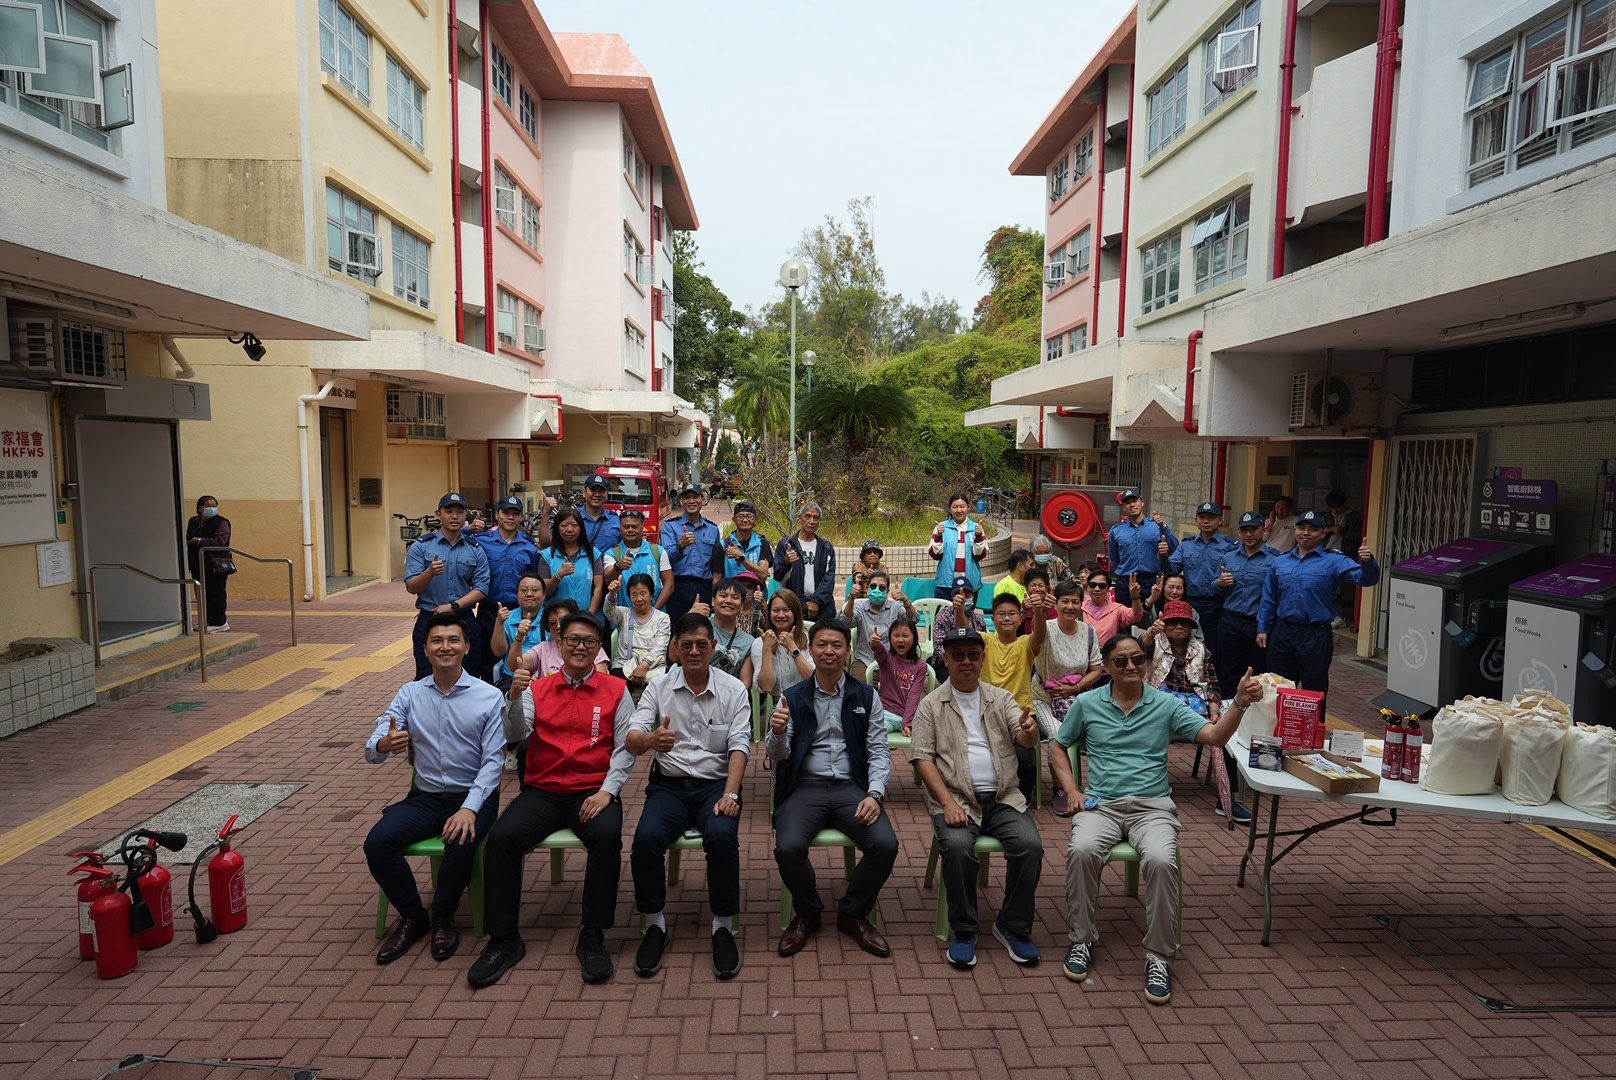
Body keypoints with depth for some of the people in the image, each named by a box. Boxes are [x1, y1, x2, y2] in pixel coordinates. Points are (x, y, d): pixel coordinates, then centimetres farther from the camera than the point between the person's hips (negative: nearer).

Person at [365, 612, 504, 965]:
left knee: (460, 844, -32)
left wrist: (469, 808, -25)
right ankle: (412, 916, 5)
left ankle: (443, 917, 0)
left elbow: (493, 761, -11)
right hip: (425, 796, 3)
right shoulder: (409, 694, 4)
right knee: (376, 844, -21)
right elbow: (371, 750, -3)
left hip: (473, 797, -3)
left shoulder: (489, 697, -6)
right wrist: (384, 745, -28)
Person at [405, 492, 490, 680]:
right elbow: (411, 587, -4)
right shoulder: (421, 547, 2)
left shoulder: (476, 550, 6)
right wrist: (430, 573, -24)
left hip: (465, 622, 2)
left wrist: (453, 606, -13)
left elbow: (481, 588, 0)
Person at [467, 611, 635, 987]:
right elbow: (514, 736, -1)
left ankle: (592, 936, -16)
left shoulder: (616, 689, 5)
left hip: (594, 792, -2)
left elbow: (625, 748, -1)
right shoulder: (537, 688, 10)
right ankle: (504, 939, -8)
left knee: (607, 836, -32)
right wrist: (515, 699, -18)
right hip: (542, 791, 2)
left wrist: (607, 791, -14)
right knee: (501, 837, -23)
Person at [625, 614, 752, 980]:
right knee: (646, 837, -28)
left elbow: (739, 746, -5)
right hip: (669, 784, 1)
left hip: (716, 782, -1)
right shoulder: (659, 686, 3)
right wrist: (651, 739, -32)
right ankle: (655, 924, -5)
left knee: (721, 836, -32)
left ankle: (723, 927, -11)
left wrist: (730, 794, -20)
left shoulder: (733, 689, 2)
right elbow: (632, 740, -7)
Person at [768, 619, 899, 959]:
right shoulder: (793, 697, 7)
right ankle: (806, 914, 6)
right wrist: (777, 733, -22)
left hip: (851, 787, 1)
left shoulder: (865, 696, 9)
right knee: (788, 847, -27)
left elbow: (879, 751, 6)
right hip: (805, 787, 0)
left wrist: (874, 793, -11)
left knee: (885, 845, -23)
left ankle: (853, 915, 5)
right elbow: (777, 756, 1)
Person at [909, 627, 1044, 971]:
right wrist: (948, 802, -15)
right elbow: (922, 758, -2)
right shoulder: (931, 704, 5)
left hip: (1003, 797, 3)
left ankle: (1013, 927, 0)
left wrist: (1029, 729, -29)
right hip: (955, 799, -2)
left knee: (1030, 845, -22)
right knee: (958, 847, -30)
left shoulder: (1001, 699, 13)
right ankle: (963, 930, -8)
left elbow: (1024, 740, -3)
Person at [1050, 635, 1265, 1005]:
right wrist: (1071, 788, 1)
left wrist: (1240, 703, -24)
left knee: (1161, 860, -31)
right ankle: (1081, 940, -9)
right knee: (1082, 850, -31)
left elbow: (1215, 736, -7)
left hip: (1153, 805, 0)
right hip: (1100, 804, 0)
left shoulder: (1166, 705, 4)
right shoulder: (1086, 704, 6)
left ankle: (1159, 956, -13)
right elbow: (1059, 748, 17)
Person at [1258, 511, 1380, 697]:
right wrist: (1262, 628, 10)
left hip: (1316, 636, -3)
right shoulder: (1280, 562, 9)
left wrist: (1367, 562, -38)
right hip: (1282, 633, 4)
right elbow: (1269, 599, 14)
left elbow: (1364, 578, -18)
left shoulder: (1334, 561, -4)